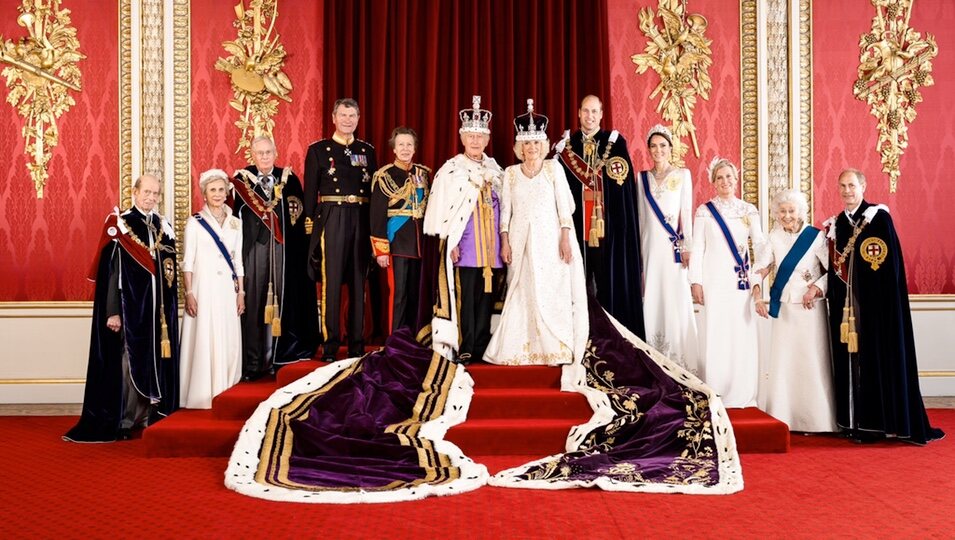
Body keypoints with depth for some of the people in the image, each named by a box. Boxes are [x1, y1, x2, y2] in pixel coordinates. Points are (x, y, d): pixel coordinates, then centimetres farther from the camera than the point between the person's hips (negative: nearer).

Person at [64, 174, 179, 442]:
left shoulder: (164, 227, 11)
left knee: (156, 360, 6)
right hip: (130, 306, -5)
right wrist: (113, 311, -14)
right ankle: (124, 421, 7)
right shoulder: (120, 225, -3)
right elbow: (111, 271, -8)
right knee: (129, 360, -2)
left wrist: (170, 308, 8)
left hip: (159, 308, 5)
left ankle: (150, 417, 14)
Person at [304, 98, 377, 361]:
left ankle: (357, 342, 15)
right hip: (331, 219, -3)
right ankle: (331, 343, 5)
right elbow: (310, 192, 3)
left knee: (359, 281, 7)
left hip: (361, 220, 3)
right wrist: (313, 221, -4)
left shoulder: (368, 150, 14)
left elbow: (374, 191, 11)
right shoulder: (318, 149, 5)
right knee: (331, 281, -4)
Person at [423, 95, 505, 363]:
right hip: (465, 243, -4)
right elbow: (441, 207, -3)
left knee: (487, 296, 4)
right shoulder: (450, 169, 0)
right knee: (466, 296, -6)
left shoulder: (495, 170, 14)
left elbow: (503, 206, 17)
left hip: (491, 243, 5)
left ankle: (481, 347, 10)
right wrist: (450, 241, -10)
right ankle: (465, 349, -1)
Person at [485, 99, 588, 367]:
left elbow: (564, 204, 0)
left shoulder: (554, 167, 3)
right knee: (522, 293, 1)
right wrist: (505, 242, 0)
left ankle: (555, 348, 4)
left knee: (551, 292, -3)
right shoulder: (510, 172, 7)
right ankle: (523, 348, 7)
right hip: (521, 240, 1)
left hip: (549, 239, -1)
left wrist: (565, 238, -7)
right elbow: (505, 209, 7)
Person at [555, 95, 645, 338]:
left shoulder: (615, 142, 6)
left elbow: (625, 184, 1)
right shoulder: (567, 144, 10)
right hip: (577, 221, 1)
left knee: (610, 277, 0)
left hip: (609, 223, -1)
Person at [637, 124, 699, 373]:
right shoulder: (643, 177, 12)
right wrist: (638, 248, 8)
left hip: (673, 245, -2)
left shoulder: (683, 174, 5)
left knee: (677, 299, -5)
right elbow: (640, 215, 12)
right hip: (650, 244, 3)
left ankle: (679, 359, 1)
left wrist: (686, 246, -8)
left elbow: (687, 212, 0)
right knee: (652, 299, 2)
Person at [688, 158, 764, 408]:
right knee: (716, 336, -2)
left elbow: (760, 243, 3)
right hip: (715, 281, -2)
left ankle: (742, 395, 9)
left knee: (743, 336, 1)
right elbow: (697, 248, 2)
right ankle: (716, 395, 4)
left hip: (741, 281, 2)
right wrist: (696, 281, -4)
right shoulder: (704, 211, 4)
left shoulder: (749, 210, 10)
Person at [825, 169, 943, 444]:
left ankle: (880, 421, 4)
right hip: (846, 305, 5)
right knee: (851, 360, 5)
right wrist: (834, 298, 6)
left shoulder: (879, 217, -3)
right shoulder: (835, 224, 13)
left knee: (880, 358, -3)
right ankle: (858, 422, 10)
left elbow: (891, 261, -9)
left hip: (877, 303, -5)